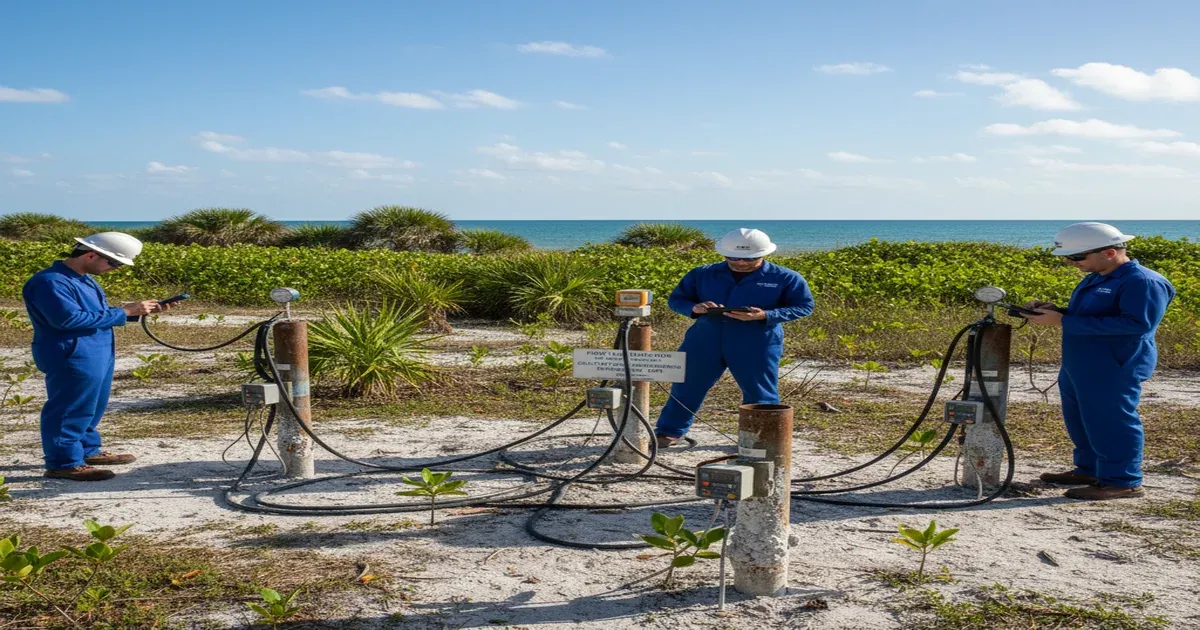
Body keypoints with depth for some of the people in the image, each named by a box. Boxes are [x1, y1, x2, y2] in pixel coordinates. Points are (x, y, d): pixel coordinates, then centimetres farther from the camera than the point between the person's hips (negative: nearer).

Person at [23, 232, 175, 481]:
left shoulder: (85, 280, 13)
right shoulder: (50, 282, -19)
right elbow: (70, 319, -28)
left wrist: (136, 311, 4)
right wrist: (123, 312, -23)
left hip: (98, 355, 10)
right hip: (72, 358, -10)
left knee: (92, 408, 19)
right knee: (70, 410, -3)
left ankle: (88, 451, 33)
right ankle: (63, 463, 5)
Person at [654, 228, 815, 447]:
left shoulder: (786, 278, 0)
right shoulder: (702, 274, 7)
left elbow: (804, 306, 0)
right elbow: (675, 299, 12)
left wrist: (765, 316, -16)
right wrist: (694, 308, -13)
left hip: (757, 344, -2)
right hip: (704, 339, 2)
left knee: (760, 393, 4)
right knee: (686, 386, 6)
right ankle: (668, 432, 19)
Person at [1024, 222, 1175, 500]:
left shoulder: (1142, 282, -15)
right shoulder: (1095, 279, 15)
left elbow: (1138, 323, -26)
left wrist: (1063, 321, -26)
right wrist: (1055, 312, 3)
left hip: (1113, 371, -10)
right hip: (1077, 368, 10)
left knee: (1109, 423, -3)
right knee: (1081, 422, 18)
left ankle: (1123, 482, 7)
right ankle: (1089, 470, 33)